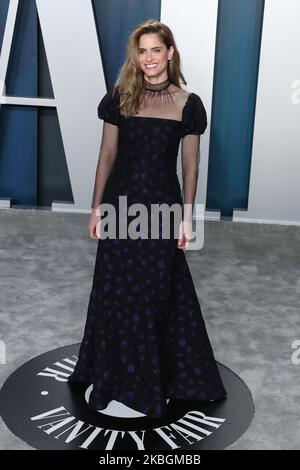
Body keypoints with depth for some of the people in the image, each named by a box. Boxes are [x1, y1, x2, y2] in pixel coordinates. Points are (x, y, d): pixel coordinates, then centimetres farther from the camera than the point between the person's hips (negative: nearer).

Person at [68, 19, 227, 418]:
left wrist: (187, 216, -2)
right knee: (115, 292, 8)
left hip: (162, 206, -1)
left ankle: (154, 378, 27)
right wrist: (96, 207, 2)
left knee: (156, 294, 8)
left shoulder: (187, 103, 0)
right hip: (121, 202, 1)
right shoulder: (119, 98, 3)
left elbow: (190, 164, 2)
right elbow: (107, 155, 5)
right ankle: (112, 376, 27)